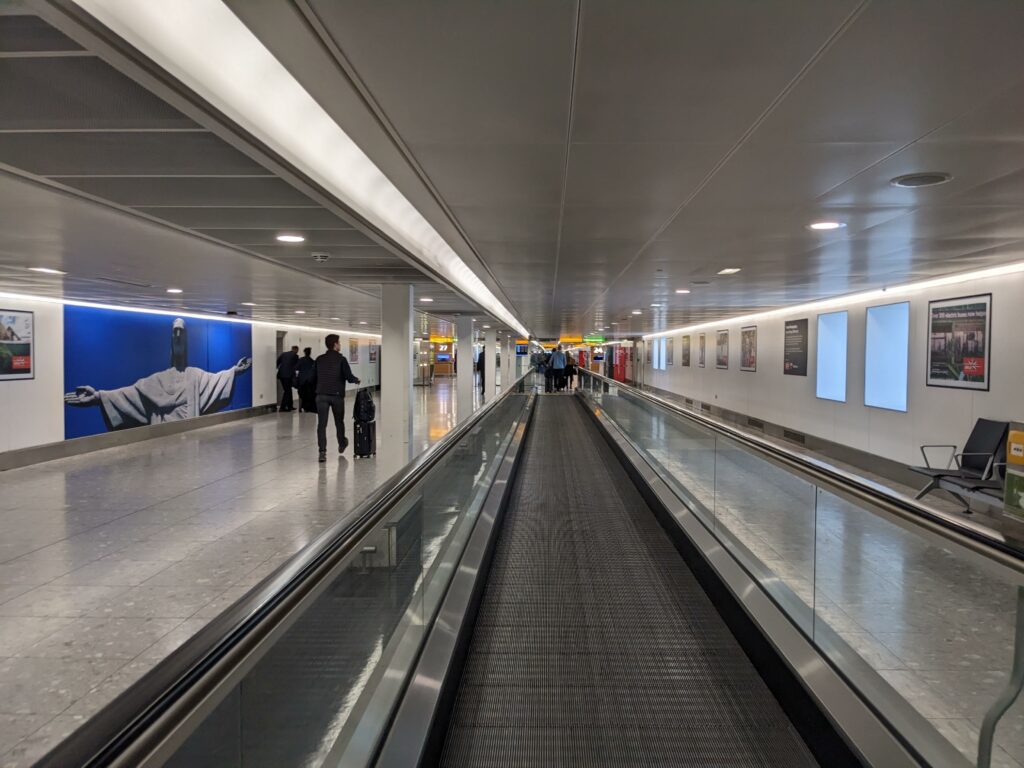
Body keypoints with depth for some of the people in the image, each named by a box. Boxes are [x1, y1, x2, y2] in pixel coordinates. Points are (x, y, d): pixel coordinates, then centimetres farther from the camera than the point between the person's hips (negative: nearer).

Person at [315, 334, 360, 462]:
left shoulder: (319, 359, 6)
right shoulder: (341, 359, -7)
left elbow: (314, 377, 9)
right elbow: (349, 377, -11)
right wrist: (356, 380, 10)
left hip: (321, 395, 2)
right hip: (337, 395, -2)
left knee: (321, 424, -2)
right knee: (339, 421, 18)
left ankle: (322, 452, -11)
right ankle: (342, 444, 38)